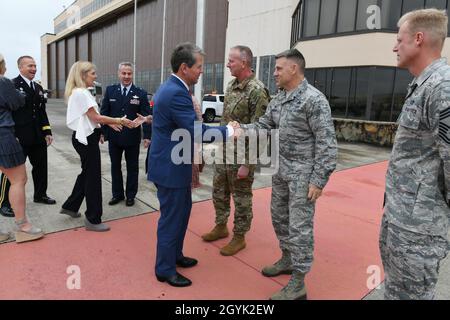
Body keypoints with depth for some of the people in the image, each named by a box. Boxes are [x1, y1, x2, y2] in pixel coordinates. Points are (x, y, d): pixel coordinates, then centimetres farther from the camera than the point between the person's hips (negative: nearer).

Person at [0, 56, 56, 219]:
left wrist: (47, 132, 11)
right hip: (19, 138, -7)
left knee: (41, 166, 16)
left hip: (38, 137, 7)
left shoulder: (38, 87, 14)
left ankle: (40, 194, 34)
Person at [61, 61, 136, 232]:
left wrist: (109, 123, 10)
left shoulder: (81, 92, 15)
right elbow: (95, 117, -19)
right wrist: (119, 120, -13)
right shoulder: (81, 93, -17)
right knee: (93, 176, -3)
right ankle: (93, 220, 7)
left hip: (85, 136, 10)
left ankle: (70, 206, 34)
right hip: (86, 138, -10)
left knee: (87, 173, 20)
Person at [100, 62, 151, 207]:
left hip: (132, 137, -2)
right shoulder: (110, 90, 3)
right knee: (115, 166, 13)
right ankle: (117, 194, 29)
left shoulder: (140, 93, -4)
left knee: (132, 168, 10)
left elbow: (146, 116, -6)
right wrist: (102, 132, -3)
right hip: (114, 136, 2)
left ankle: (130, 195, 25)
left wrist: (147, 135, -12)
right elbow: (103, 113, 3)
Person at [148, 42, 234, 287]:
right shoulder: (177, 93, -24)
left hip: (173, 164, 10)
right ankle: (165, 269, 23)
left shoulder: (171, 87, 10)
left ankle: (175, 255, 40)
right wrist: (228, 131, -15)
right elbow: (197, 131, -27)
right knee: (171, 218, 4)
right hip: (170, 167, -10)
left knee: (182, 211, 22)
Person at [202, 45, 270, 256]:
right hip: (223, 152, 8)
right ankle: (221, 227, 38)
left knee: (241, 198, 7)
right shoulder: (231, 85, 8)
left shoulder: (257, 90, -18)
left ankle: (239, 237, 24)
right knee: (219, 192, 19)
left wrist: (247, 163, -20)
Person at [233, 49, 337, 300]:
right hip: (281, 171, 8)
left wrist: (319, 180, -20)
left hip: (303, 175, -8)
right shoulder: (279, 99, 9)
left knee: (300, 226, -1)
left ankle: (298, 284, 13)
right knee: (279, 217, 19)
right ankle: (287, 259, 40)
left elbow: (326, 143, -18)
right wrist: (243, 130, -7)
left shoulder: (314, 99, -16)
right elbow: (264, 125, 13)